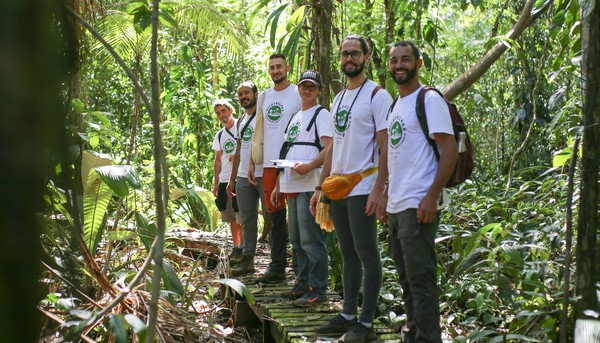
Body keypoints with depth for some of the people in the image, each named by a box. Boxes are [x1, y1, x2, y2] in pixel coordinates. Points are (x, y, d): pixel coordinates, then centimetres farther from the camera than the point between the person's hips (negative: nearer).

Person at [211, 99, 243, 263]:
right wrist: (216, 183, 15)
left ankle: (242, 249, -2)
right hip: (224, 180, 7)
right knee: (231, 217, 9)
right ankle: (236, 247, 16)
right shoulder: (219, 135, 17)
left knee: (241, 216, -7)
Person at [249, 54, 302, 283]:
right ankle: (277, 267, 17)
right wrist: (251, 163, 12)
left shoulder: (298, 94, -4)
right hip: (269, 163, 6)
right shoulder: (264, 97, 14)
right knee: (274, 216, 10)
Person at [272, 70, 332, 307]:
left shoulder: (321, 115, -3)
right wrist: (278, 186, 20)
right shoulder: (294, 118, 23)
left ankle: (318, 291, -6)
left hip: (310, 187, -9)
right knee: (297, 239, 14)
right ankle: (302, 284, 23)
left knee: (311, 240, -10)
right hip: (291, 188, 9)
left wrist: (309, 166, -29)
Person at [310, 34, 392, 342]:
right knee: (348, 254, 13)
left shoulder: (377, 95, -6)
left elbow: (385, 147, -12)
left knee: (367, 254, -2)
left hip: (362, 190, -8)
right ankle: (348, 315, 21)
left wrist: (378, 189, -20)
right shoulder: (338, 99, 17)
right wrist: (320, 187, 16)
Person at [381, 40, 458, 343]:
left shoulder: (429, 100, -8)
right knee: (406, 279, 14)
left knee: (421, 279, -6)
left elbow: (450, 150, -15)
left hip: (418, 205, -9)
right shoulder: (395, 105, 17)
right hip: (396, 205, 9)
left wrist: (432, 196, -21)